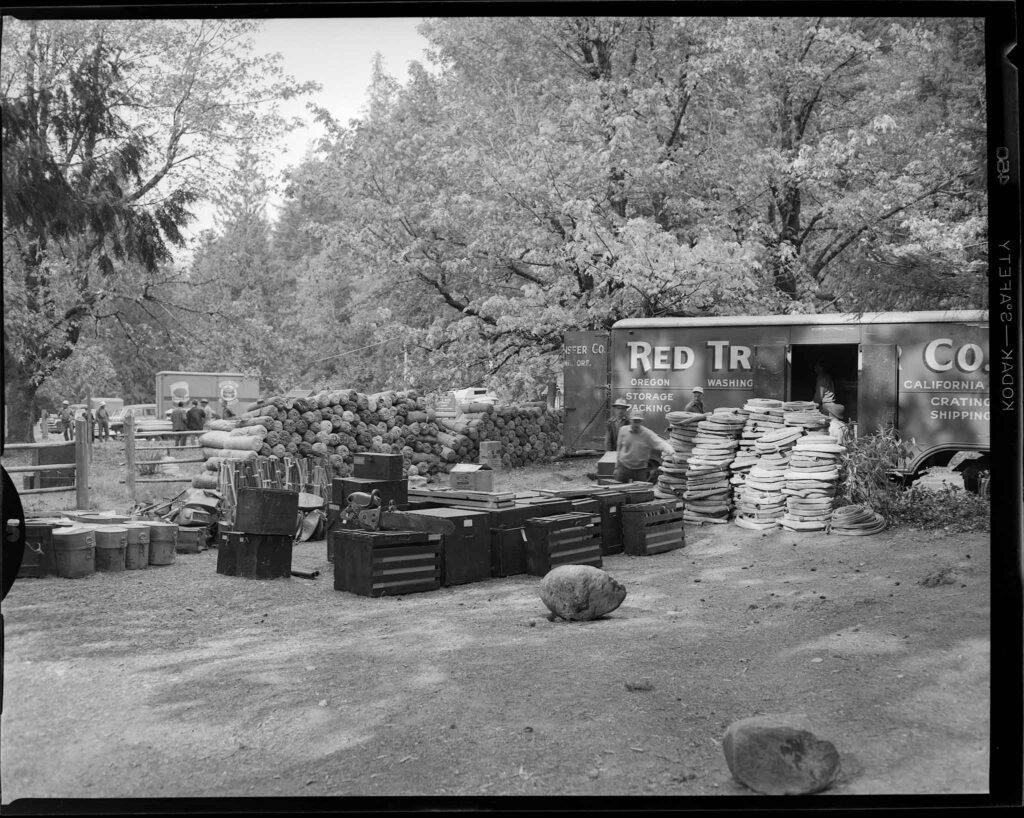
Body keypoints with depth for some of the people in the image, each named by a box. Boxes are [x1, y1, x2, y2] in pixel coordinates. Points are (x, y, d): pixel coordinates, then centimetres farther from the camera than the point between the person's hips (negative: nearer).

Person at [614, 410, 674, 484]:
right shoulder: (623, 430, -3)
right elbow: (619, 448, 8)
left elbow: (661, 443, -24)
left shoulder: (647, 434, -12)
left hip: (640, 469, -2)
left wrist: (671, 452, -45)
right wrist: (617, 466, 11)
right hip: (624, 466, 2)